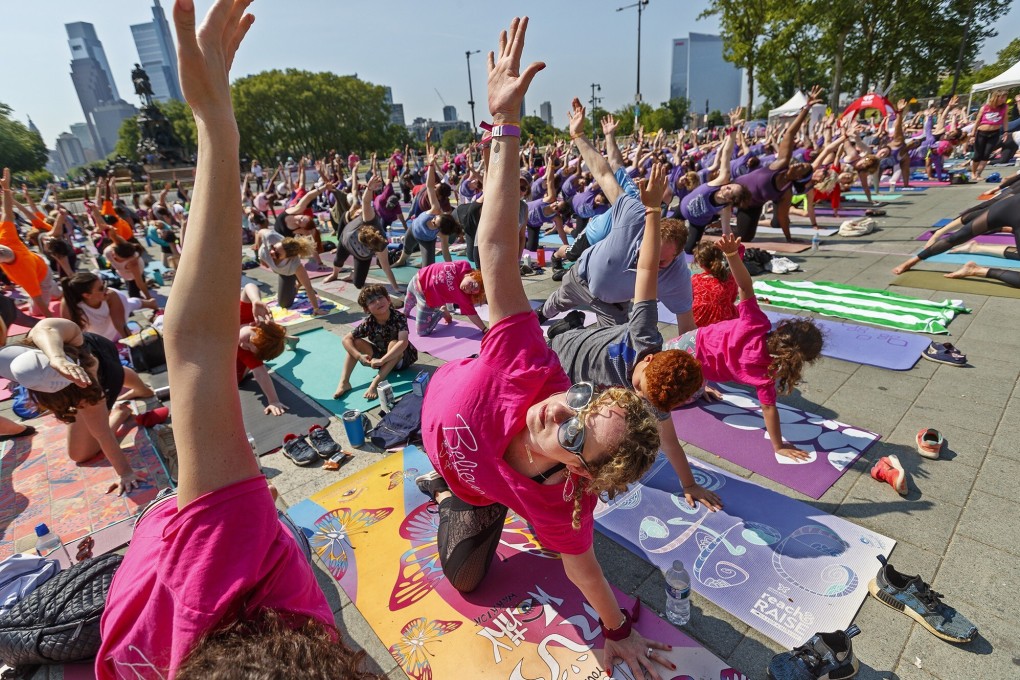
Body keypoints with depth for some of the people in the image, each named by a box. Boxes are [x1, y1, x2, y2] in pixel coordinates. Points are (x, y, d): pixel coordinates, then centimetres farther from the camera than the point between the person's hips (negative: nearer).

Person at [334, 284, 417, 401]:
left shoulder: (399, 318, -27)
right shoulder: (369, 323, -17)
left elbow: (403, 342, -41)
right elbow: (346, 339, -14)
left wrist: (381, 360, -43)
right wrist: (359, 356, -29)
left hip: (402, 357, -4)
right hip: (380, 356, 4)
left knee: (393, 343, -35)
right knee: (355, 342, -13)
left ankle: (375, 383, -37)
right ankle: (344, 382, -16)